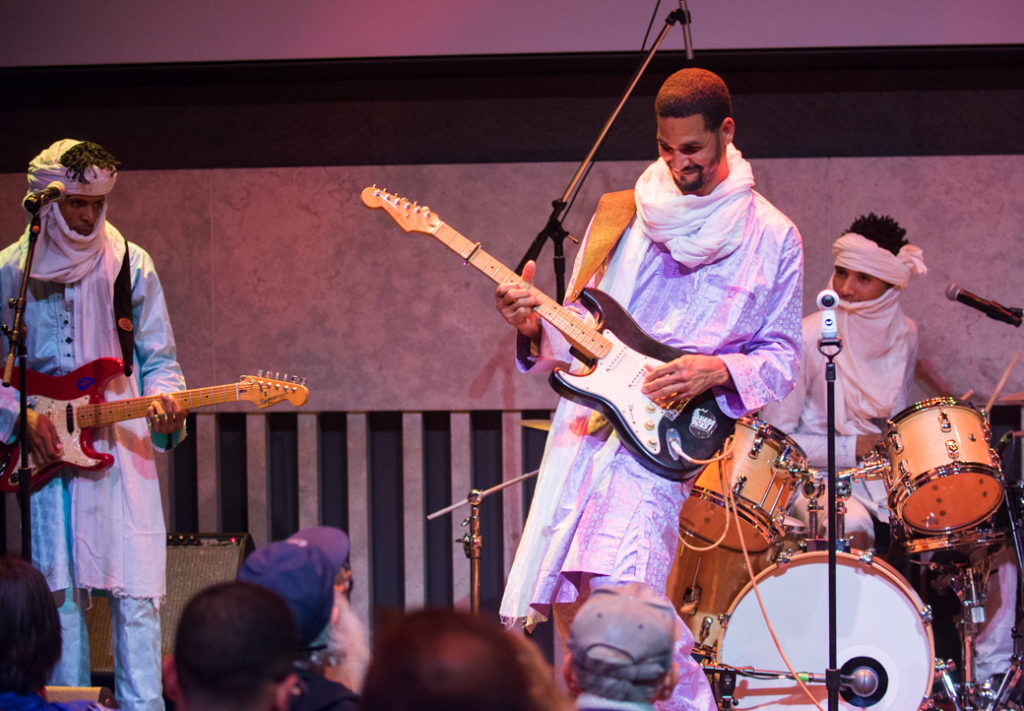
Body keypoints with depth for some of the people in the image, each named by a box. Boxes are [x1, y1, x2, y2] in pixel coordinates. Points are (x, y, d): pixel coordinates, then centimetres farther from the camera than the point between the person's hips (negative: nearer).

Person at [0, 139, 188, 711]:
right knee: (61, 591, 3)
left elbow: (159, 359, 8)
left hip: (123, 447, 0)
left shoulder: (131, 265, 5)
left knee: (135, 593, -5)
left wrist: (165, 400, -12)